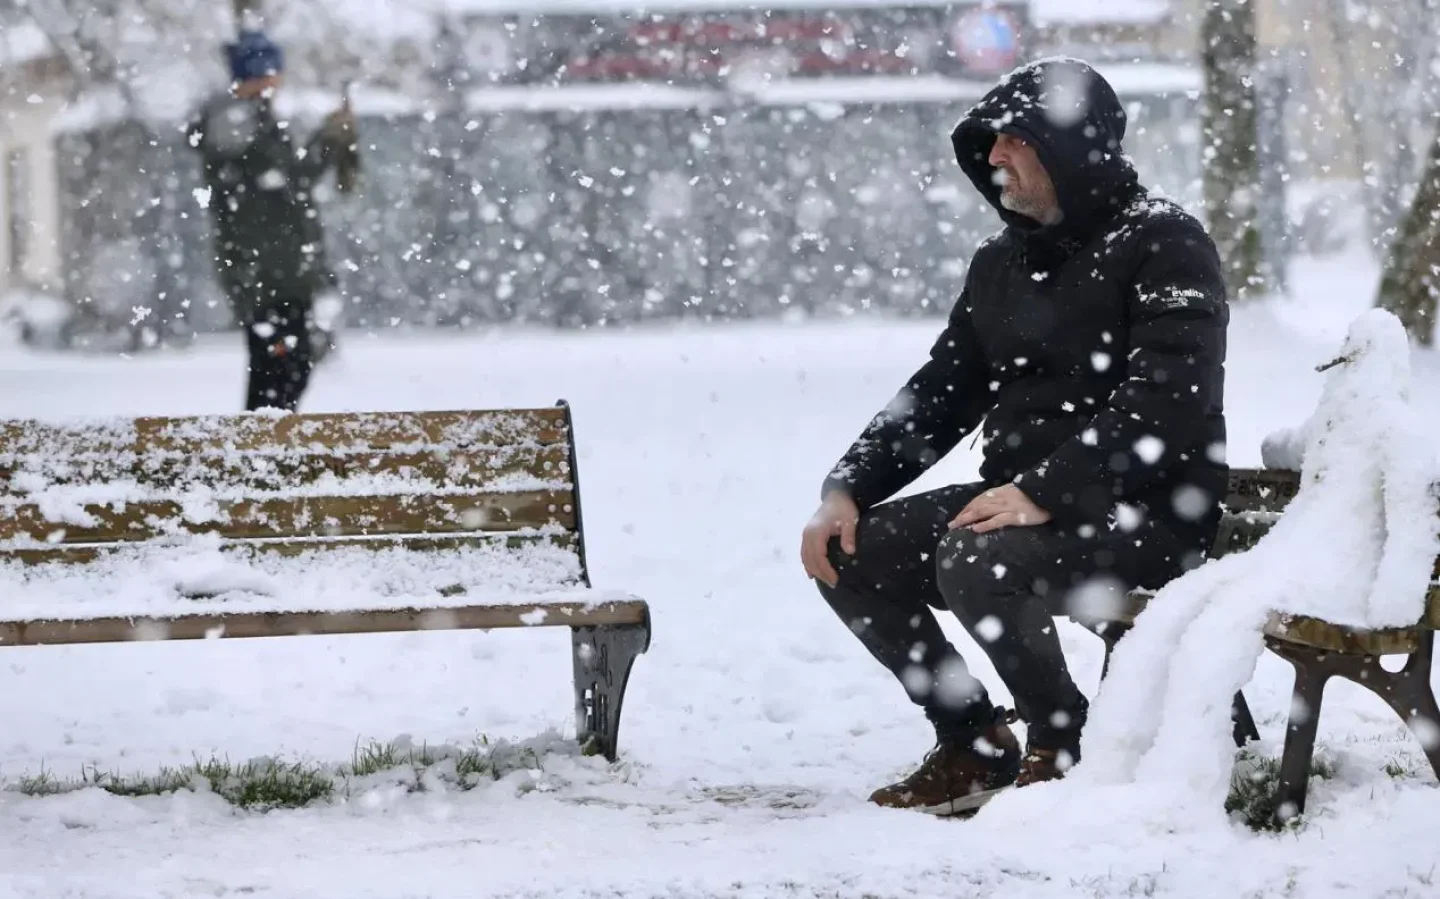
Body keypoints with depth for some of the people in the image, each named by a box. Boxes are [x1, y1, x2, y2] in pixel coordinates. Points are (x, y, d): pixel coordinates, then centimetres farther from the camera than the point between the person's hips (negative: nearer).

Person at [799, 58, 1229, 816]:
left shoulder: (1163, 246, -10)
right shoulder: (1003, 262, 15)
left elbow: (1163, 404, -22)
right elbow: (939, 395, 15)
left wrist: (1043, 493, -30)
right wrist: (846, 490, -1)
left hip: (1145, 512, -8)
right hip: (1021, 499, 8)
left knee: (974, 563, -33)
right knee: (852, 554, -6)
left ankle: (1065, 747, -8)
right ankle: (975, 747, 8)